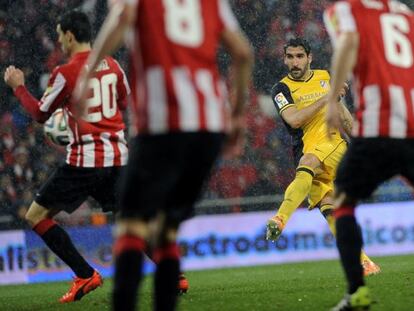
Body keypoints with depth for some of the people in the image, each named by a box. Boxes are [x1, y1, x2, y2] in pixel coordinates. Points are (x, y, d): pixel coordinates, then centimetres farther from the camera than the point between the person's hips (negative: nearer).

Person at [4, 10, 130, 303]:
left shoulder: (66, 73, -9)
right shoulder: (112, 65, 8)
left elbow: (40, 114, 0)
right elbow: (126, 102, 23)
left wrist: (18, 86, 14)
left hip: (85, 160, -6)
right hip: (118, 156, 6)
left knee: (36, 216, 5)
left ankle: (86, 275, -3)